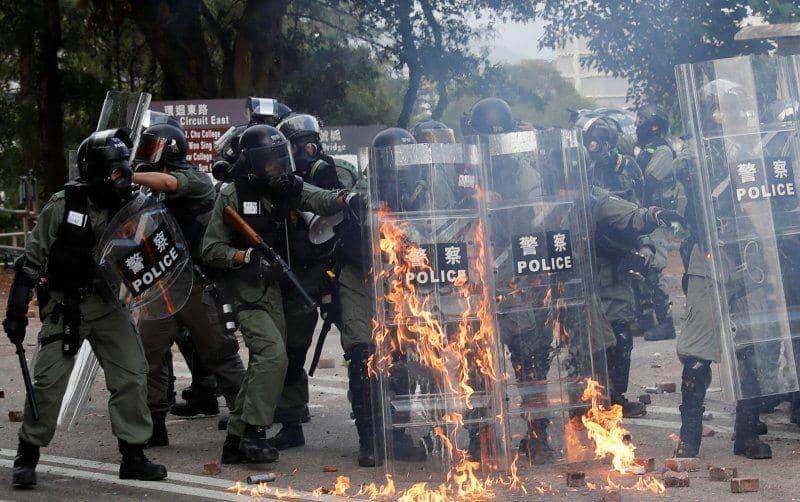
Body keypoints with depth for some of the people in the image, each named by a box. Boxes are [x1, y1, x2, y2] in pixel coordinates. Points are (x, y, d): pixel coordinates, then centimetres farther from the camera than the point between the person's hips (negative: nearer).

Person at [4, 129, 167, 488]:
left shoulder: (127, 209, -1)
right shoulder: (63, 206, -11)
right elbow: (32, 260, -5)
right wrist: (16, 310, -7)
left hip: (110, 305, 4)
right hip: (66, 306, -3)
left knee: (132, 376, -1)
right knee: (48, 381, -4)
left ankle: (133, 456, 11)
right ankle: (27, 456, 13)